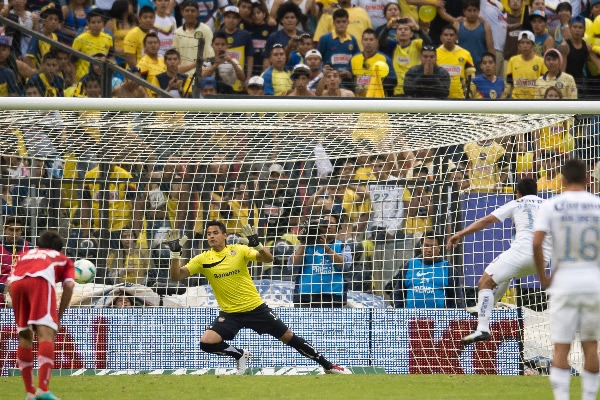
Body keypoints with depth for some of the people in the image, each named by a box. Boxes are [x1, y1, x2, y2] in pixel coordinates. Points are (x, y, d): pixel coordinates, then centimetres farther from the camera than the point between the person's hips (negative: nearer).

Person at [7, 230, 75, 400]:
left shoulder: (27, 254, 42)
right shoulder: (64, 260, 34)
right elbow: (69, 286, 14)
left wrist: (22, 313, 31)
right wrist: (59, 316, 18)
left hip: (16, 281, 4)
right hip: (40, 279, -4)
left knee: (24, 337, 17)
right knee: (46, 333, -11)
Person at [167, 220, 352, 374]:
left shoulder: (239, 250, -7)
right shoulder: (203, 259, -4)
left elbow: (268, 259, -16)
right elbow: (176, 276, -8)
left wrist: (257, 245, -36)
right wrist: (175, 253, -24)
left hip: (256, 308, -1)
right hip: (230, 313, 1)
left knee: (288, 337, 4)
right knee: (206, 342, -22)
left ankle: (328, 366, 19)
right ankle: (240, 355, 6)